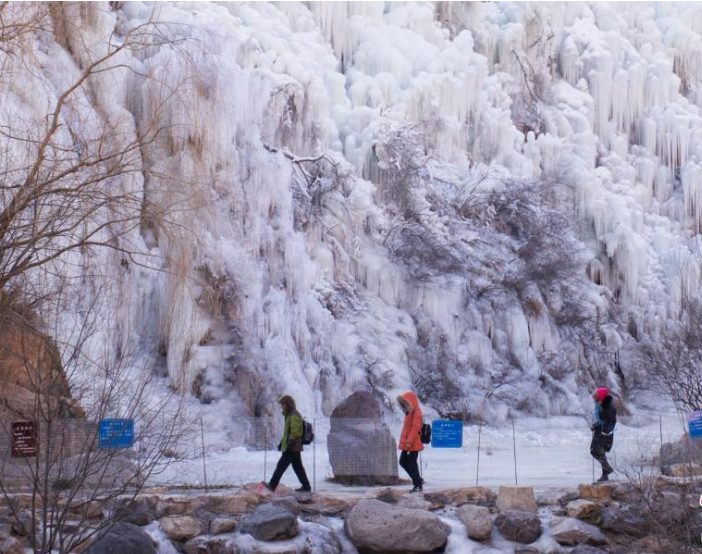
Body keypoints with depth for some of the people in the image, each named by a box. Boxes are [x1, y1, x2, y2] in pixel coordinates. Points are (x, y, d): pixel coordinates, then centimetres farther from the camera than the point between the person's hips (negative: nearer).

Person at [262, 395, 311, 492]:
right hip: (296, 448, 10)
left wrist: (289, 445, -23)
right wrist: (282, 443, 24)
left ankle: (272, 485, -1)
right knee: (298, 467, 10)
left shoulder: (294, 416, -15)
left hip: (292, 448, -10)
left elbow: (295, 433, -22)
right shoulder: (290, 415, 17)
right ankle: (306, 486, 10)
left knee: (281, 466, -5)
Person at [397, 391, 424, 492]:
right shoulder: (409, 413, 18)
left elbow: (415, 428, -22)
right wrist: (403, 441, 21)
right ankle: (418, 479, 21)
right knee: (403, 462, 11)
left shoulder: (416, 413, -13)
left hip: (413, 444, -10)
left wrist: (409, 441, -27)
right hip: (406, 444, 10)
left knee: (411, 464, -6)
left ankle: (418, 484, 3)